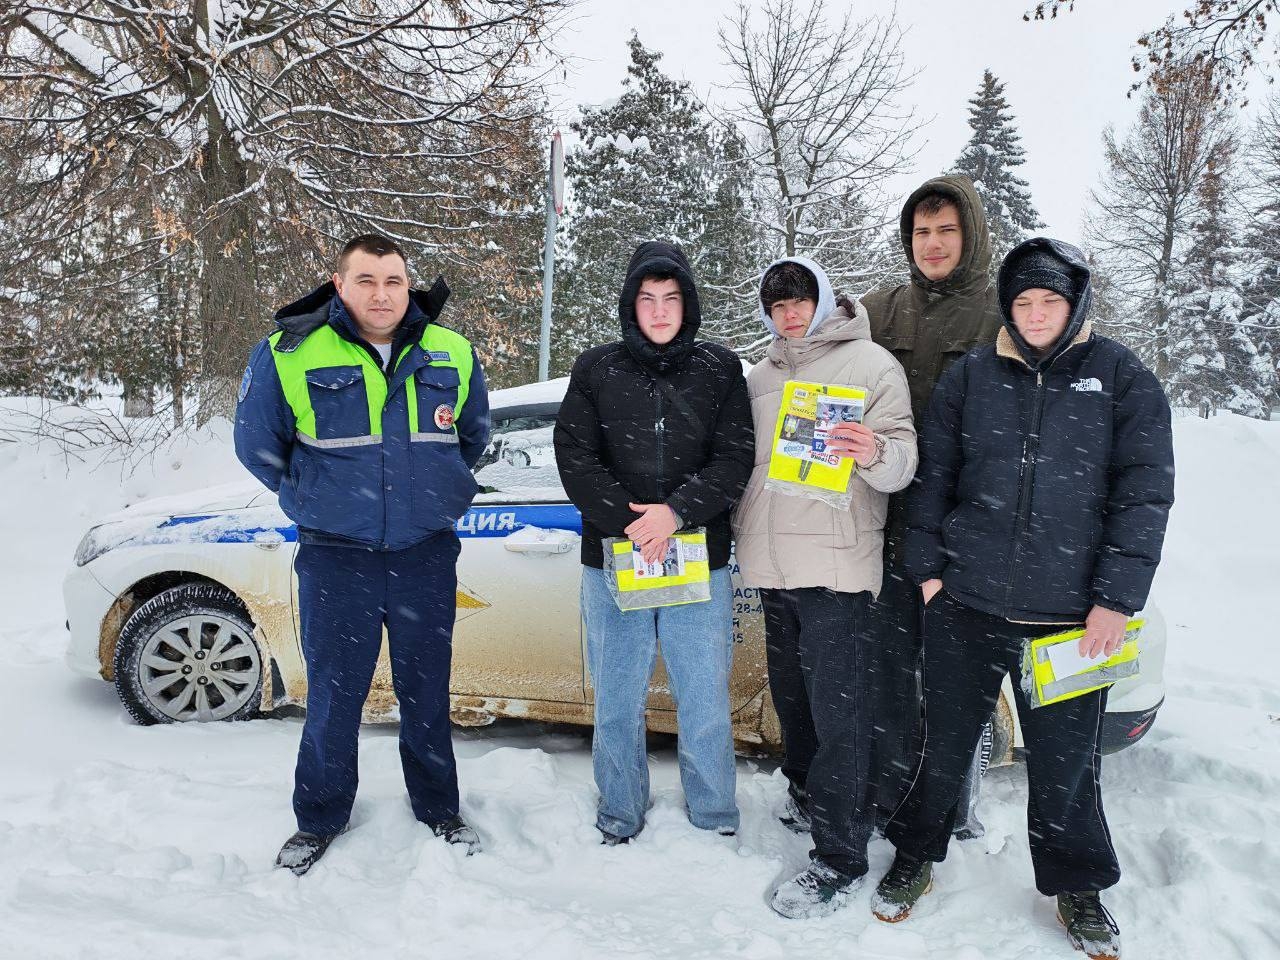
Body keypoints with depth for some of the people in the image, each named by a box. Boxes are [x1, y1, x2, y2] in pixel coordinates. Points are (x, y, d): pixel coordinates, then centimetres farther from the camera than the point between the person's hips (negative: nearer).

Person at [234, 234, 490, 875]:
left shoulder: (452, 354, 2)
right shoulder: (289, 355, -6)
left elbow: (473, 435, 19)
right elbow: (257, 446, 7)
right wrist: (316, 498, 9)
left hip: (427, 555, 2)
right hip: (335, 557, -2)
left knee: (427, 693, 14)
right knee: (334, 695, 7)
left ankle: (438, 809, 32)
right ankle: (319, 820, 29)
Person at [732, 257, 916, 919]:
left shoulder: (870, 363, -3)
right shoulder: (760, 375, 15)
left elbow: (904, 461, -10)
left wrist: (877, 453, -32)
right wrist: (745, 536, 16)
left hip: (834, 565, -6)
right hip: (772, 565, 6)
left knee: (838, 711, -5)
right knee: (791, 696, 18)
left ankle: (839, 857, 3)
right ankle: (806, 797, 37)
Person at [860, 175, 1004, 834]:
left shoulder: (1005, 315, -1)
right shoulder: (880, 312, 10)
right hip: (890, 527, 3)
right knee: (889, 667, 11)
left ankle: (953, 812, 26)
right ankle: (892, 801, 29)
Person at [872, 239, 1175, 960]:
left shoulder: (1123, 378, 1)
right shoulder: (971, 376, 5)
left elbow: (1144, 492, -3)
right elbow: (934, 478, 8)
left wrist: (1118, 597, -8)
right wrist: (928, 567, 3)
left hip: (1072, 614, -1)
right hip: (967, 604, 1)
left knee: (1066, 759, 11)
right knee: (946, 742, 13)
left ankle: (1077, 885, 34)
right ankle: (916, 858, 34)